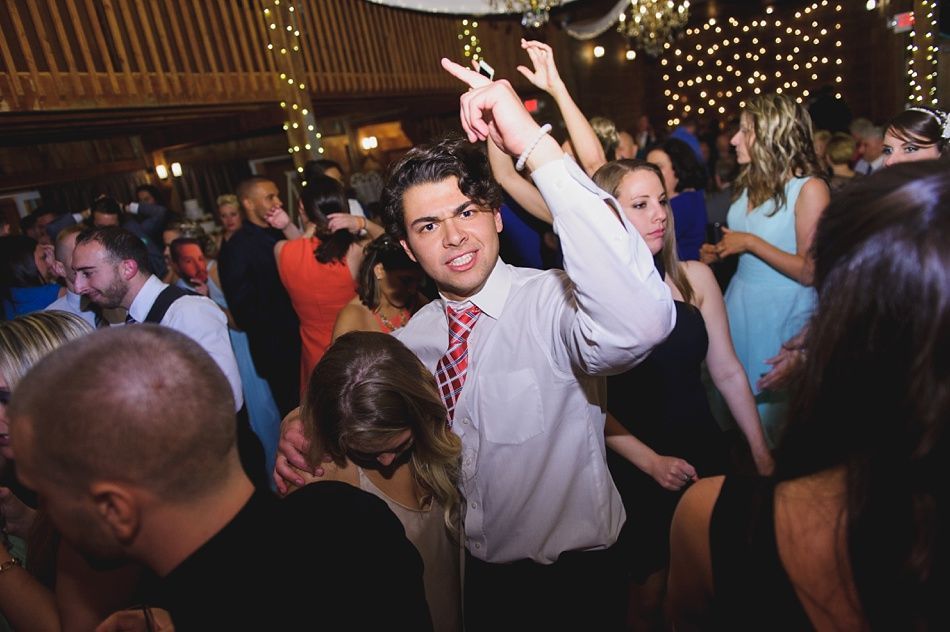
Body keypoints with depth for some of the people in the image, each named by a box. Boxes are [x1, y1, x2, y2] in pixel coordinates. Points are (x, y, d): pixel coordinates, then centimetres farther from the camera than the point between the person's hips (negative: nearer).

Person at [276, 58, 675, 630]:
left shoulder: (552, 302, -23)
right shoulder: (410, 340, -5)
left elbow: (640, 323, -45)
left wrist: (538, 148, -45)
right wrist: (311, 443, -15)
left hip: (573, 579, -4)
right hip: (470, 578, 4)